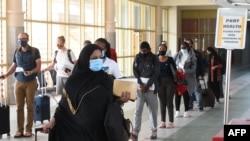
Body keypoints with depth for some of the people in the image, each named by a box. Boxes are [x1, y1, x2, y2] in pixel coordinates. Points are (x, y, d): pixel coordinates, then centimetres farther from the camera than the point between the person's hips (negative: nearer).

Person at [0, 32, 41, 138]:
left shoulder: (34, 51, -3)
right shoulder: (17, 52, 9)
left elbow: (38, 67, -6)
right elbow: (13, 66, 12)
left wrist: (31, 72, -25)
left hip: (31, 82, -3)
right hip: (19, 82, 3)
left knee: (30, 106, 1)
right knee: (19, 107, 1)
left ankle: (28, 130, 5)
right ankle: (20, 130, 3)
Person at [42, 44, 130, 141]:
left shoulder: (106, 79, 2)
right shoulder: (74, 80, -5)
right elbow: (64, 104, -1)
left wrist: (121, 100, -13)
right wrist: (52, 121, -10)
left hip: (102, 129, 2)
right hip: (79, 129, -2)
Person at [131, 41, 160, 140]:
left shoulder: (155, 59, -2)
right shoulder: (138, 57, 4)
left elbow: (156, 74, -7)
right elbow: (135, 71, 0)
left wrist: (147, 86, -13)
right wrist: (141, 84, -11)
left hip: (151, 87, -1)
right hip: (140, 86, 1)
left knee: (153, 110, 3)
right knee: (138, 109, -9)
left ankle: (154, 131, 14)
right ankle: (135, 131, -13)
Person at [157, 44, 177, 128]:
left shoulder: (170, 59, 0)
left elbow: (175, 70, 2)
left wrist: (175, 79, -10)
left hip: (169, 82, -2)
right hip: (160, 82, 2)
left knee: (169, 102, -1)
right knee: (162, 103, 7)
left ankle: (171, 122, 3)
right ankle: (163, 122, 12)